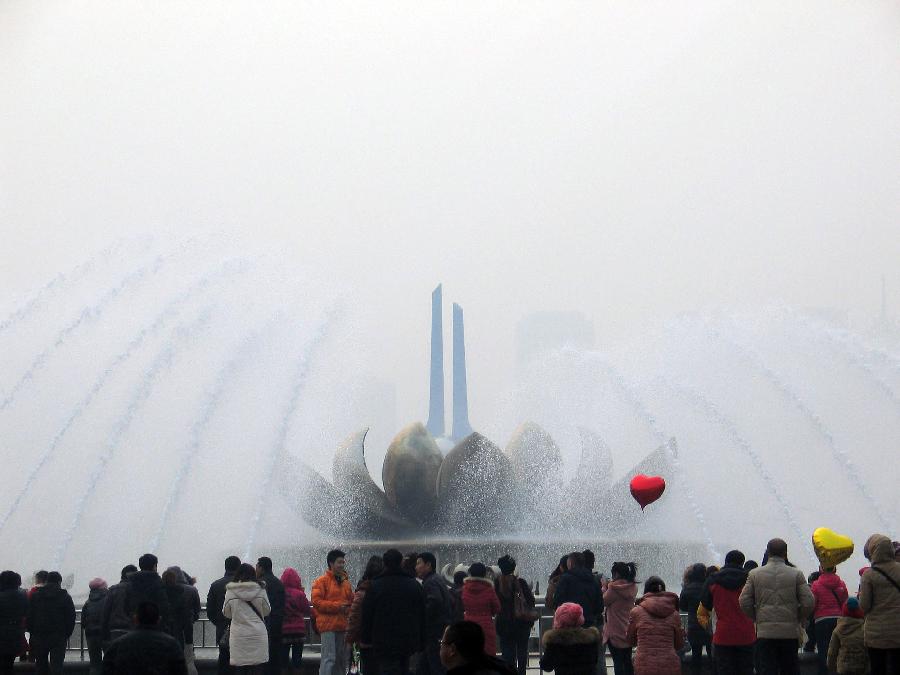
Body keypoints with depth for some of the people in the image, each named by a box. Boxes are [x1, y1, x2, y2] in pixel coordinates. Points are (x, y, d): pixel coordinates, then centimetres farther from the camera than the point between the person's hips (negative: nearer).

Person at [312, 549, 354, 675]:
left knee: (342, 660, 10)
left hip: (343, 626, 7)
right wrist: (337, 606, -15)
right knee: (329, 658, -13)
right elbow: (316, 601, -11)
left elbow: (351, 601, 27)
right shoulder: (322, 581, -2)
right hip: (328, 625, -7)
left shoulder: (345, 582, 18)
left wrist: (348, 608, 3)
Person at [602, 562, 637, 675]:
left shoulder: (614, 588, -17)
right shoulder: (633, 587, 4)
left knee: (617, 661, -3)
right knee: (627, 660, 15)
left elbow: (603, 601, -5)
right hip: (628, 631, 7)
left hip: (615, 631, -7)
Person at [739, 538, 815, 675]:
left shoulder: (754, 574, 2)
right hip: (790, 632, 0)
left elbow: (744, 602, -1)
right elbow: (808, 602, -5)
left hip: (765, 632, 0)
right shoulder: (796, 574, 0)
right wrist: (800, 620, 12)